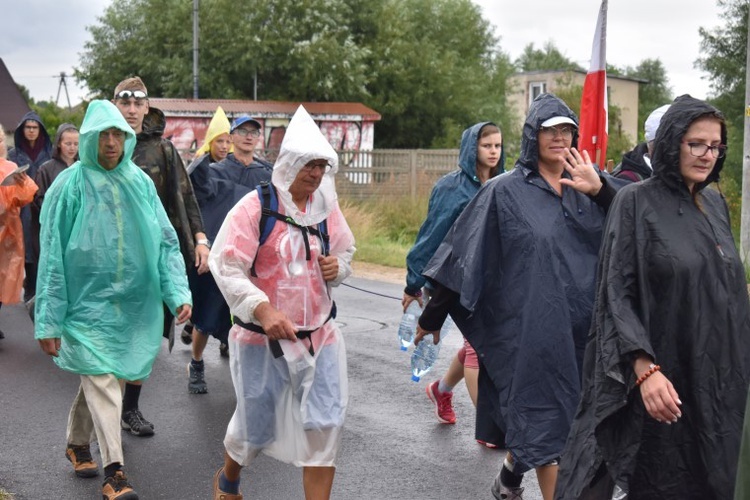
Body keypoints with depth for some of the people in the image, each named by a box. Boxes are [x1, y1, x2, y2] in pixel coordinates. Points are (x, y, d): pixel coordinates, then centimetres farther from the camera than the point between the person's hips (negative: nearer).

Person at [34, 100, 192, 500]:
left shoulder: (140, 182, 2)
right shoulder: (70, 185, -8)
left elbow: (165, 241, 4)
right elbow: (52, 254, -7)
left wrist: (177, 291, -8)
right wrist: (48, 320, -8)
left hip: (132, 302, 4)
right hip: (87, 299, -4)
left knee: (97, 378, 17)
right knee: (102, 381, -10)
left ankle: (77, 444, 38)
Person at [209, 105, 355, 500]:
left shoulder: (327, 208, 3)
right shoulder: (255, 206, -14)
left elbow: (346, 251, 18)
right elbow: (226, 267, -19)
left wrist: (339, 266, -7)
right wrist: (264, 311, -31)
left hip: (319, 334, 4)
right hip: (263, 337, -4)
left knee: (324, 427, -3)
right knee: (256, 423, 11)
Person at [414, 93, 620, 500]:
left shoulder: (589, 183, 6)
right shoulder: (504, 191, -3)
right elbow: (464, 254, -1)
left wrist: (600, 190, -25)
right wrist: (432, 317, 0)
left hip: (582, 325, 4)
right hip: (532, 325, -4)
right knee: (543, 419, 0)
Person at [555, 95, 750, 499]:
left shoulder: (715, 204, 10)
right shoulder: (635, 201, -8)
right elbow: (616, 293, -13)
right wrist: (645, 369, -23)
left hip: (717, 374, 6)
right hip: (662, 374, -6)